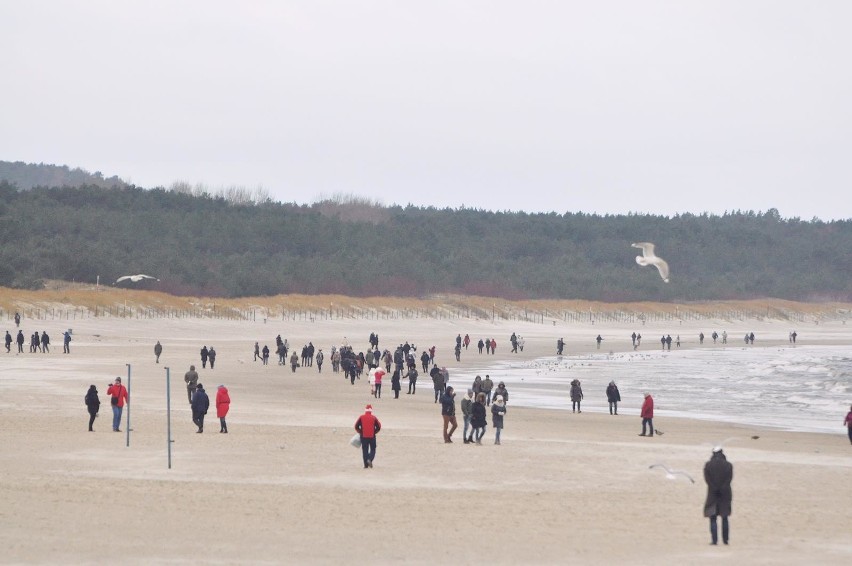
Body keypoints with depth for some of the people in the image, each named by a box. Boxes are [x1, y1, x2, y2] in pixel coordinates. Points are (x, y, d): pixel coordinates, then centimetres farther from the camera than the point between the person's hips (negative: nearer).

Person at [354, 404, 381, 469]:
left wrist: (360, 432, 12)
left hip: (363, 437, 1)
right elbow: (378, 427, -3)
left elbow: (356, 426, -2)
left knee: (365, 450, 8)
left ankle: (366, 464, 4)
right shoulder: (374, 418, -2)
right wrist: (374, 432, 10)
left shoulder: (361, 417, -1)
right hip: (372, 437, -1)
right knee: (373, 450, 10)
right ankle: (370, 459, -15)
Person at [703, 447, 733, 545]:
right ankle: (725, 539, 11)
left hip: (712, 493, -1)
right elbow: (730, 478, -7)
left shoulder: (708, 465, 0)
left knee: (713, 518, 2)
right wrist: (722, 488, -9)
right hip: (725, 493, 1)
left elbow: (707, 478, -8)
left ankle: (714, 539, -9)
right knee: (725, 518, 12)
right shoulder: (728, 465, 1)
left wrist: (715, 488, -8)